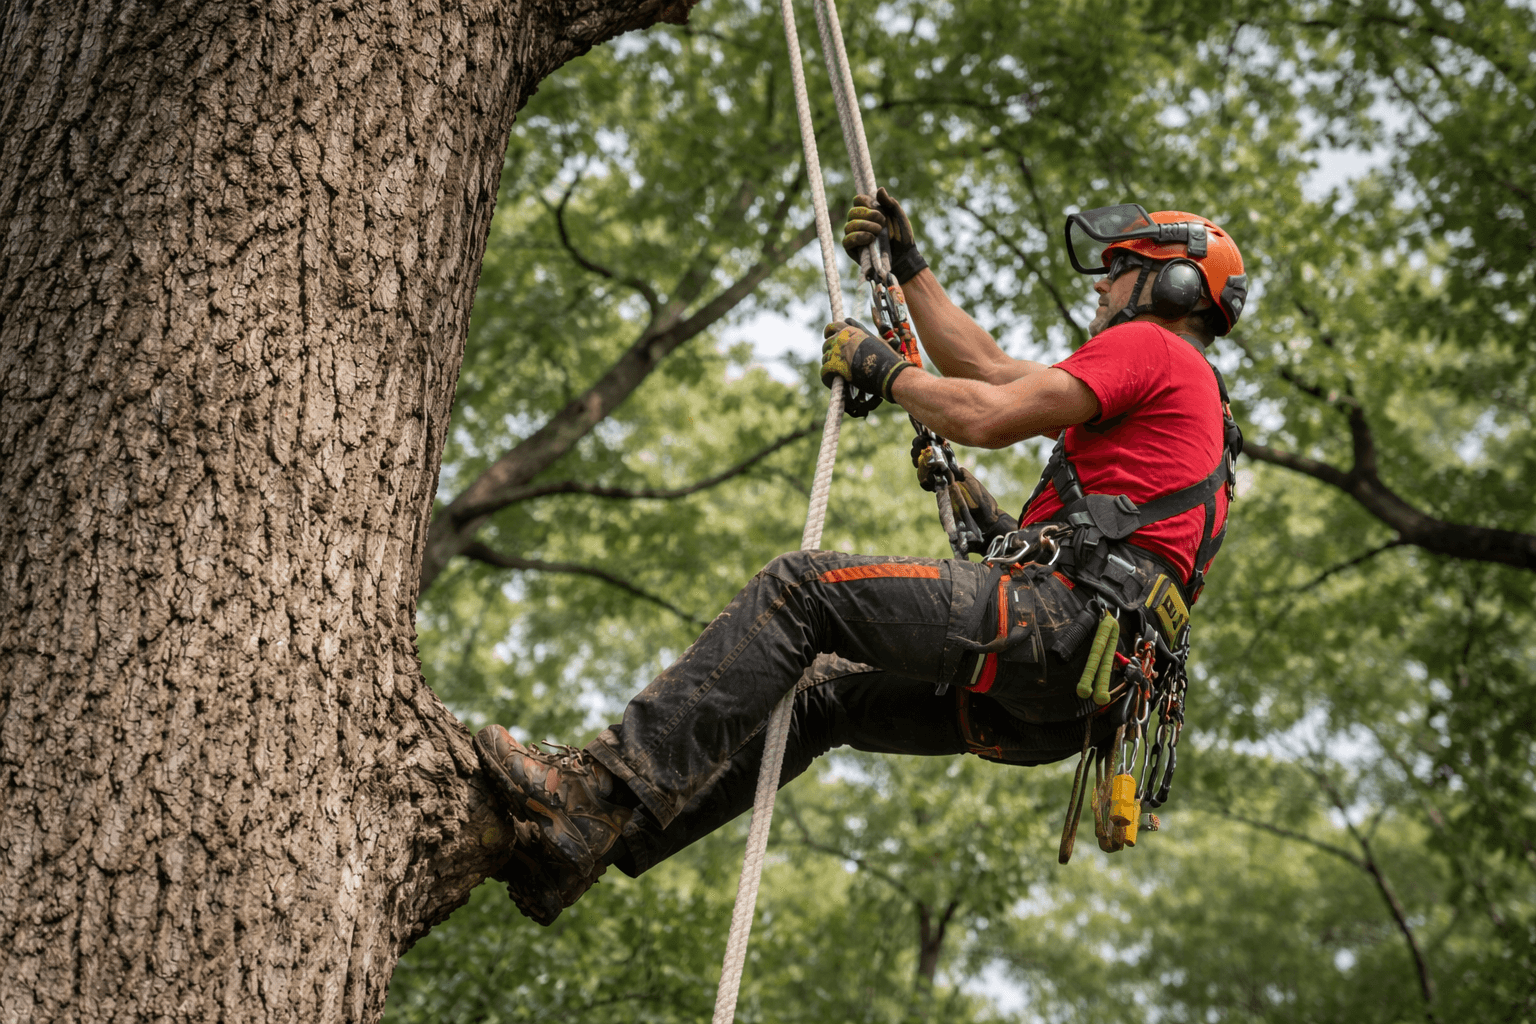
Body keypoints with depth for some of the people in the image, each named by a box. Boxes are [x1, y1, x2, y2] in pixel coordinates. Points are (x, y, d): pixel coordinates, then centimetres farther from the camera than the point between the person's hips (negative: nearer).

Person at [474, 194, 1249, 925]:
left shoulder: (1148, 345, 4)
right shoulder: (1180, 390, 35)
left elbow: (984, 416, -7)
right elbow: (988, 368, 38)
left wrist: (881, 369, 8)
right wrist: (907, 266, 40)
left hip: (1059, 615, -10)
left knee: (801, 586, -15)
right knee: (822, 694, 12)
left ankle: (611, 785, -25)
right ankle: (582, 842, 5)